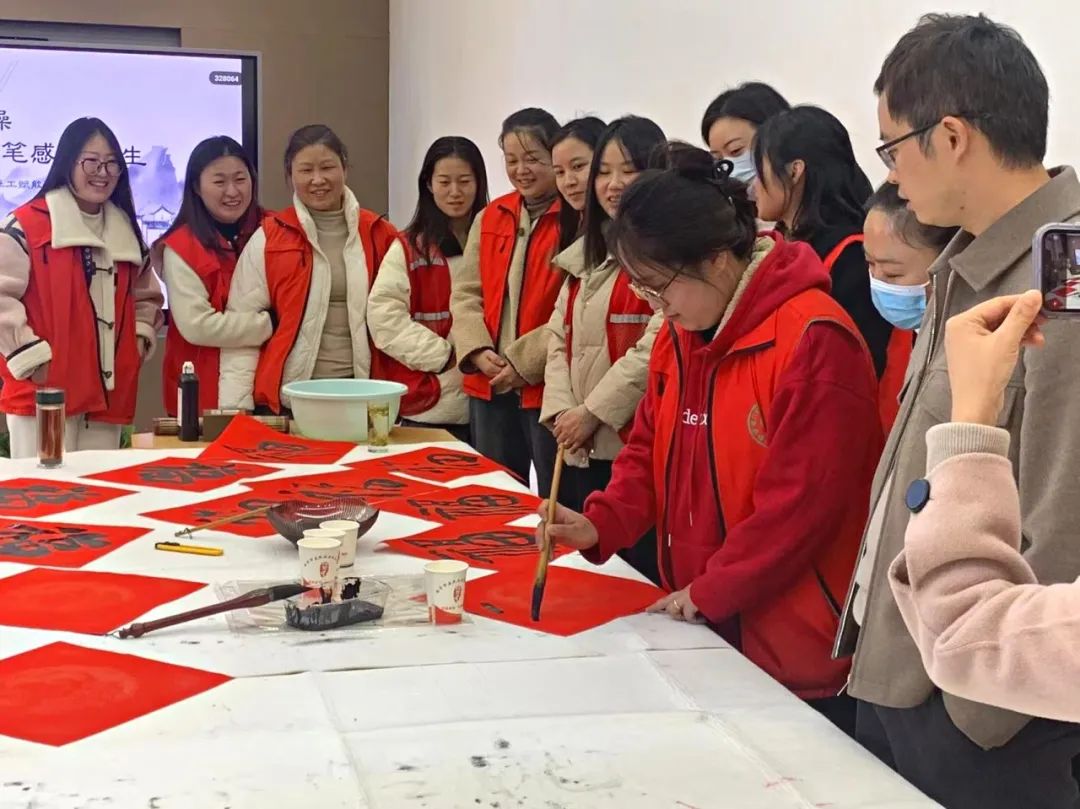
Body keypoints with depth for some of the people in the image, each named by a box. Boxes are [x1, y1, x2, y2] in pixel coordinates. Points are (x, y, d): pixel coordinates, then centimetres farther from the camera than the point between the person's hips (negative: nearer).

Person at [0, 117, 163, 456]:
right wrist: (33, 358, -15)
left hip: (108, 394, 6)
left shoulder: (126, 232, 17)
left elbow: (147, 296, 27)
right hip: (45, 393, -6)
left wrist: (140, 337, 9)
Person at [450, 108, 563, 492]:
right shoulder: (490, 218, 14)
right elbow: (464, 293, 11)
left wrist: (524, 362, -16)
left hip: (547, 386, -6)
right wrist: (479, 351, -5)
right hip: (489, 387, 6)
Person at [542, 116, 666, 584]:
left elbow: (659, 347, -18)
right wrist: (561, 410, 1)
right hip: (582, 453, 8)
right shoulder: (586, 253, 19)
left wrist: (594, 412, -13)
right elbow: (560, 338, 16)